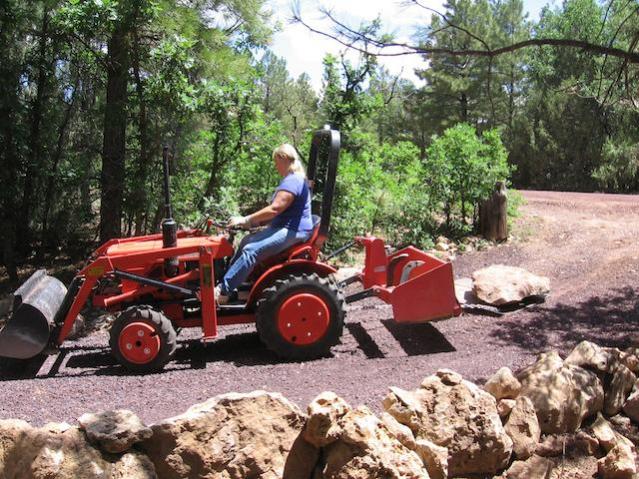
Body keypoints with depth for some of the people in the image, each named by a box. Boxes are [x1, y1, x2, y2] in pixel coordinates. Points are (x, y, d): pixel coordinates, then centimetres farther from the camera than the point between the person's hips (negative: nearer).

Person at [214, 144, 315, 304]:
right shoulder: (291, 180, 19)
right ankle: (225, 282, 7)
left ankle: (222, 292, -24)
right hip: (284, 227, 11)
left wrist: (246, 220, -18)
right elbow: (277, 210, 19)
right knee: (247, 240, 9)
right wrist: (251, 222, 9)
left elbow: (274, 209, -24)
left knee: (251, 250, -23)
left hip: (293, 231, -11)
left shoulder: (293, 181, -16)